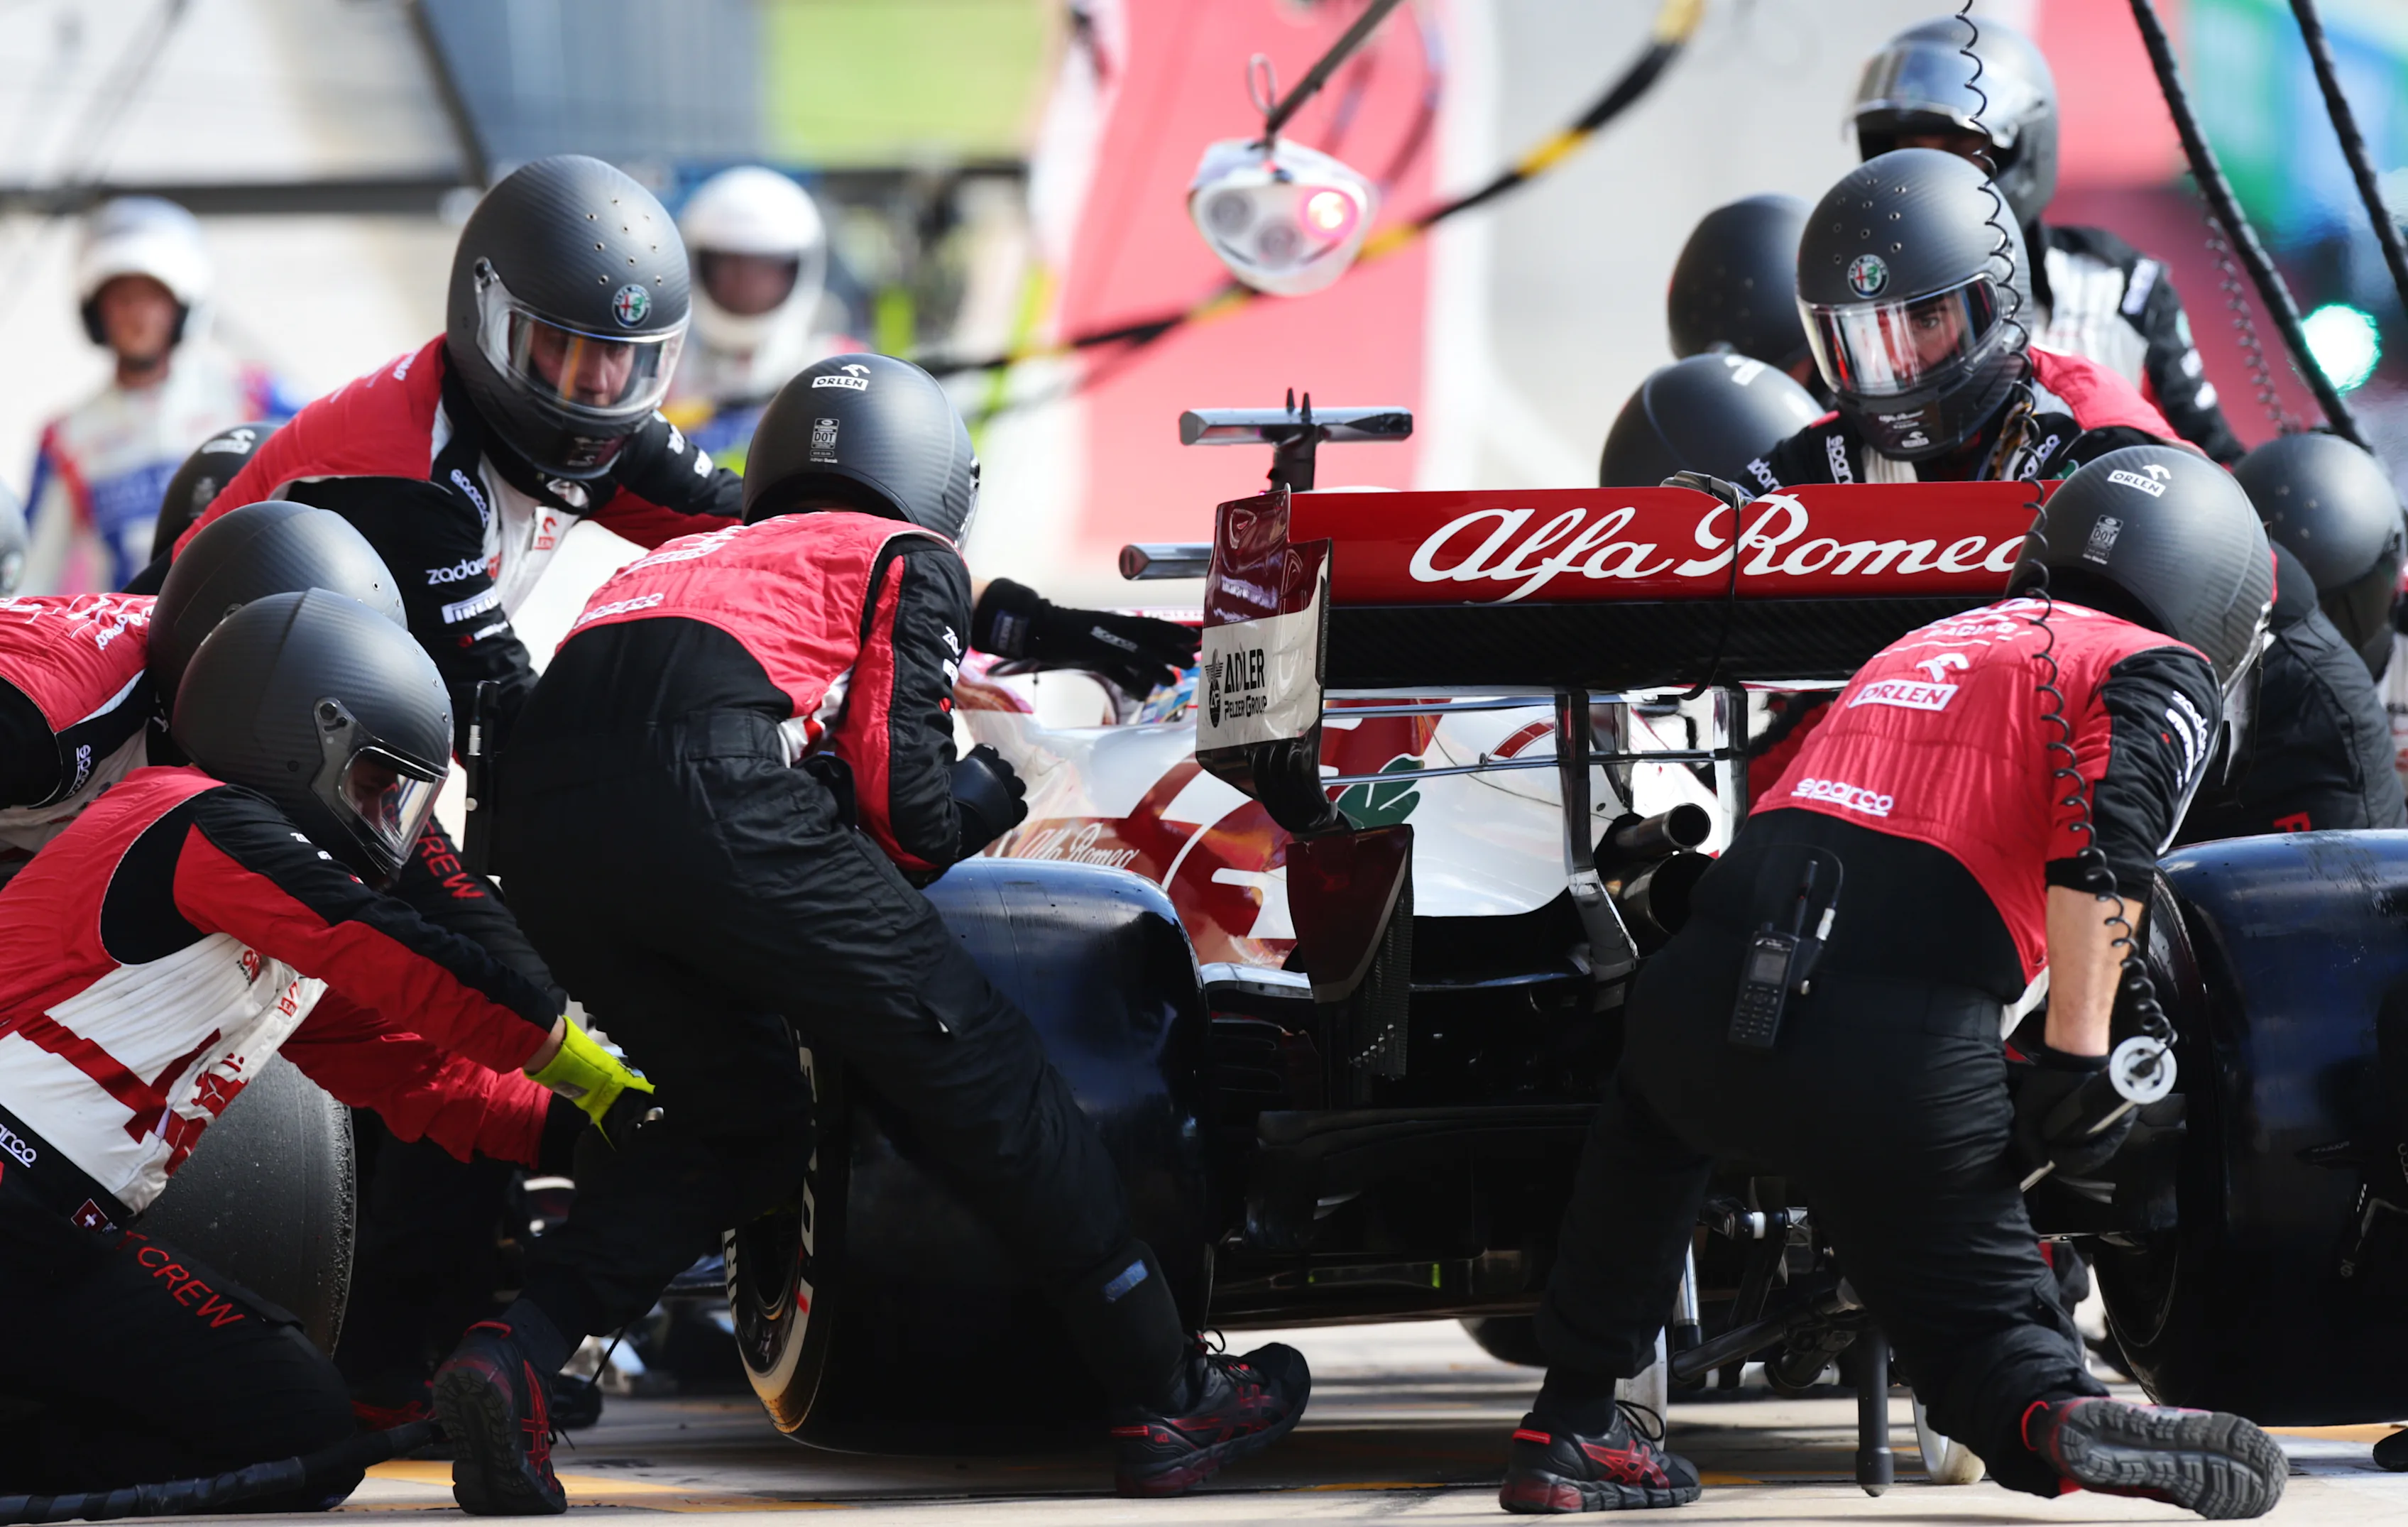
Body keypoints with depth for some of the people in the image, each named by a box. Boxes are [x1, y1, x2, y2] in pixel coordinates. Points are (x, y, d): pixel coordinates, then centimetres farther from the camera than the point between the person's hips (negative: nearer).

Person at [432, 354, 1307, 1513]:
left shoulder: (689, 560, 40)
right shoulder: (912, 561, 22)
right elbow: (906, 808, 8)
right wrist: (994, 788, 29)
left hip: (540, 808, 6)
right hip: (714, 785, -6)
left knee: (739, 1124, 22)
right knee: (969, 1061, 9)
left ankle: (513, 1355, 1)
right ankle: (1167, 1398, 14)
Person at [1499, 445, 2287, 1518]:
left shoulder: (1921, 646, 32)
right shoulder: (2158, 673, 11)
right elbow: (2104, 840, -9)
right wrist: (2078, 1059, -9)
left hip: (1700, 997, 5)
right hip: (1899, 1054, -5)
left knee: (1650, 1117, 38)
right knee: (1987, 1322, 8)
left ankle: (1569, 1428, 31)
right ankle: (2062, 1420, -26)